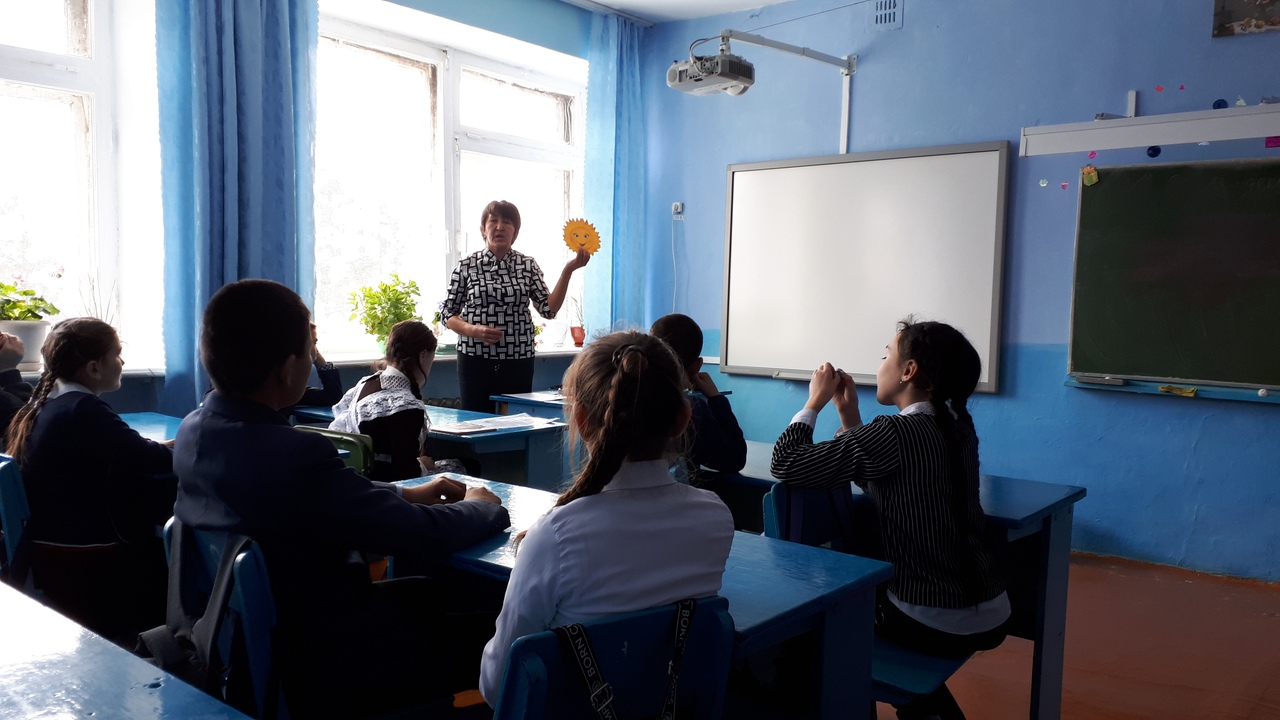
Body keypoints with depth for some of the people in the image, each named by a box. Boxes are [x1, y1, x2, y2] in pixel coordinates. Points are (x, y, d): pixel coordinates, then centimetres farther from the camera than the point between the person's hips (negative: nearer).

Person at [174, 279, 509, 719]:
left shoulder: (195, 431, -5)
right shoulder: (292, 455, -32)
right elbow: (426, 535, -22)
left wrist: (405, 495, 5)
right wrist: (484, 507, -3)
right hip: (320, 672, -9)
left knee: (427, 594, 24)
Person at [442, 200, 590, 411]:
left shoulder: (527, 265, 6)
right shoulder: (467, 265, 2)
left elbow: (549, 309, -3)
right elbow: (448, 312, 6)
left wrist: (568, 270, -11)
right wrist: (472, 330, -13)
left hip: (518, 362, 1)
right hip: (476, 360, -1)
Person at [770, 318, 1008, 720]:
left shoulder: (895, 433, -20)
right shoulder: (959, 427, 3)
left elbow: (785, 466, -16)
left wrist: (815, 401, -4)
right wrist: (848, 415, 9)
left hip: (936, 625, -7)